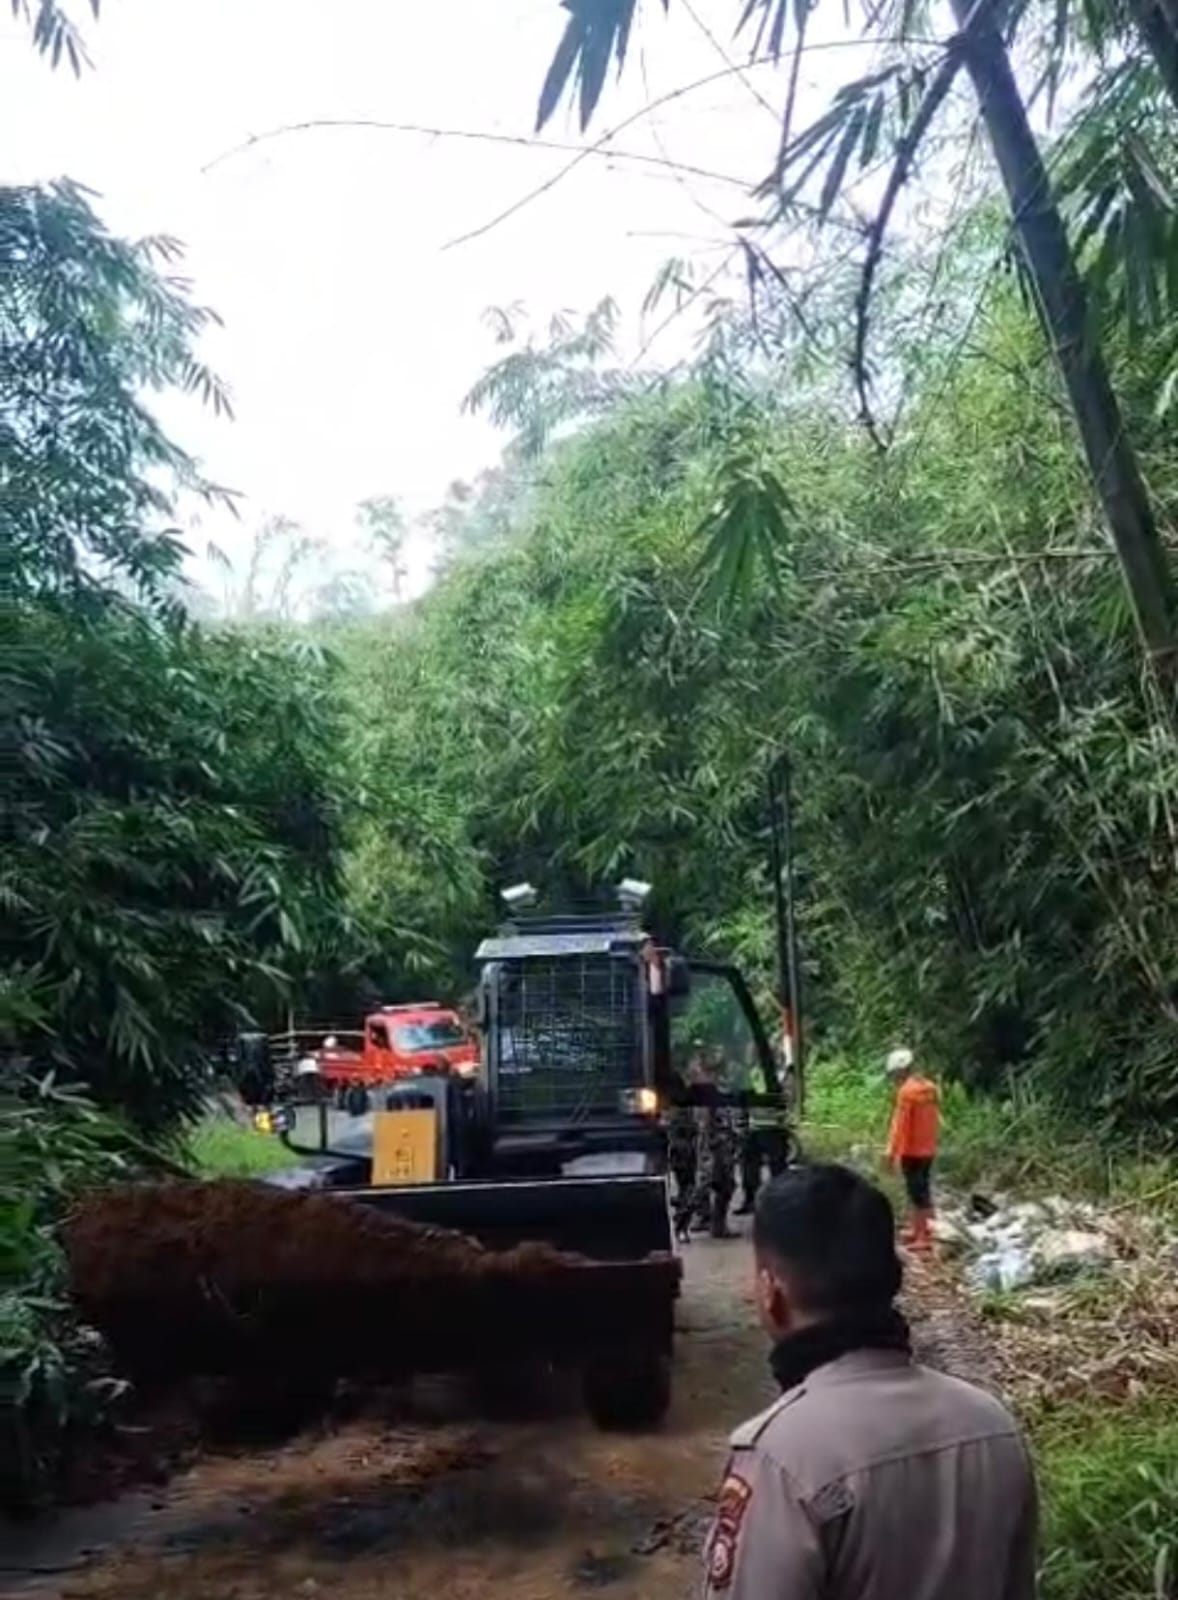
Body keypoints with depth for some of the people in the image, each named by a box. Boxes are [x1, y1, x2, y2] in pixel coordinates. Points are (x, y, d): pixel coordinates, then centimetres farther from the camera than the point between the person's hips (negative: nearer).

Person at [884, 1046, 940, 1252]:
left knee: (917, 1191, -4)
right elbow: (934, 1120, 12)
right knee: (921, 1188, 17)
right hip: (928, 1149, 8)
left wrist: (892, 1151, -16)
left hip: (912, 1150, -8)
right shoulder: (930, 1088, 7)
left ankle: (923, 1236, -2)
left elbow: (900, 1124, -19)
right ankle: (916, 1229, 28)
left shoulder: (907, 1091, -18)